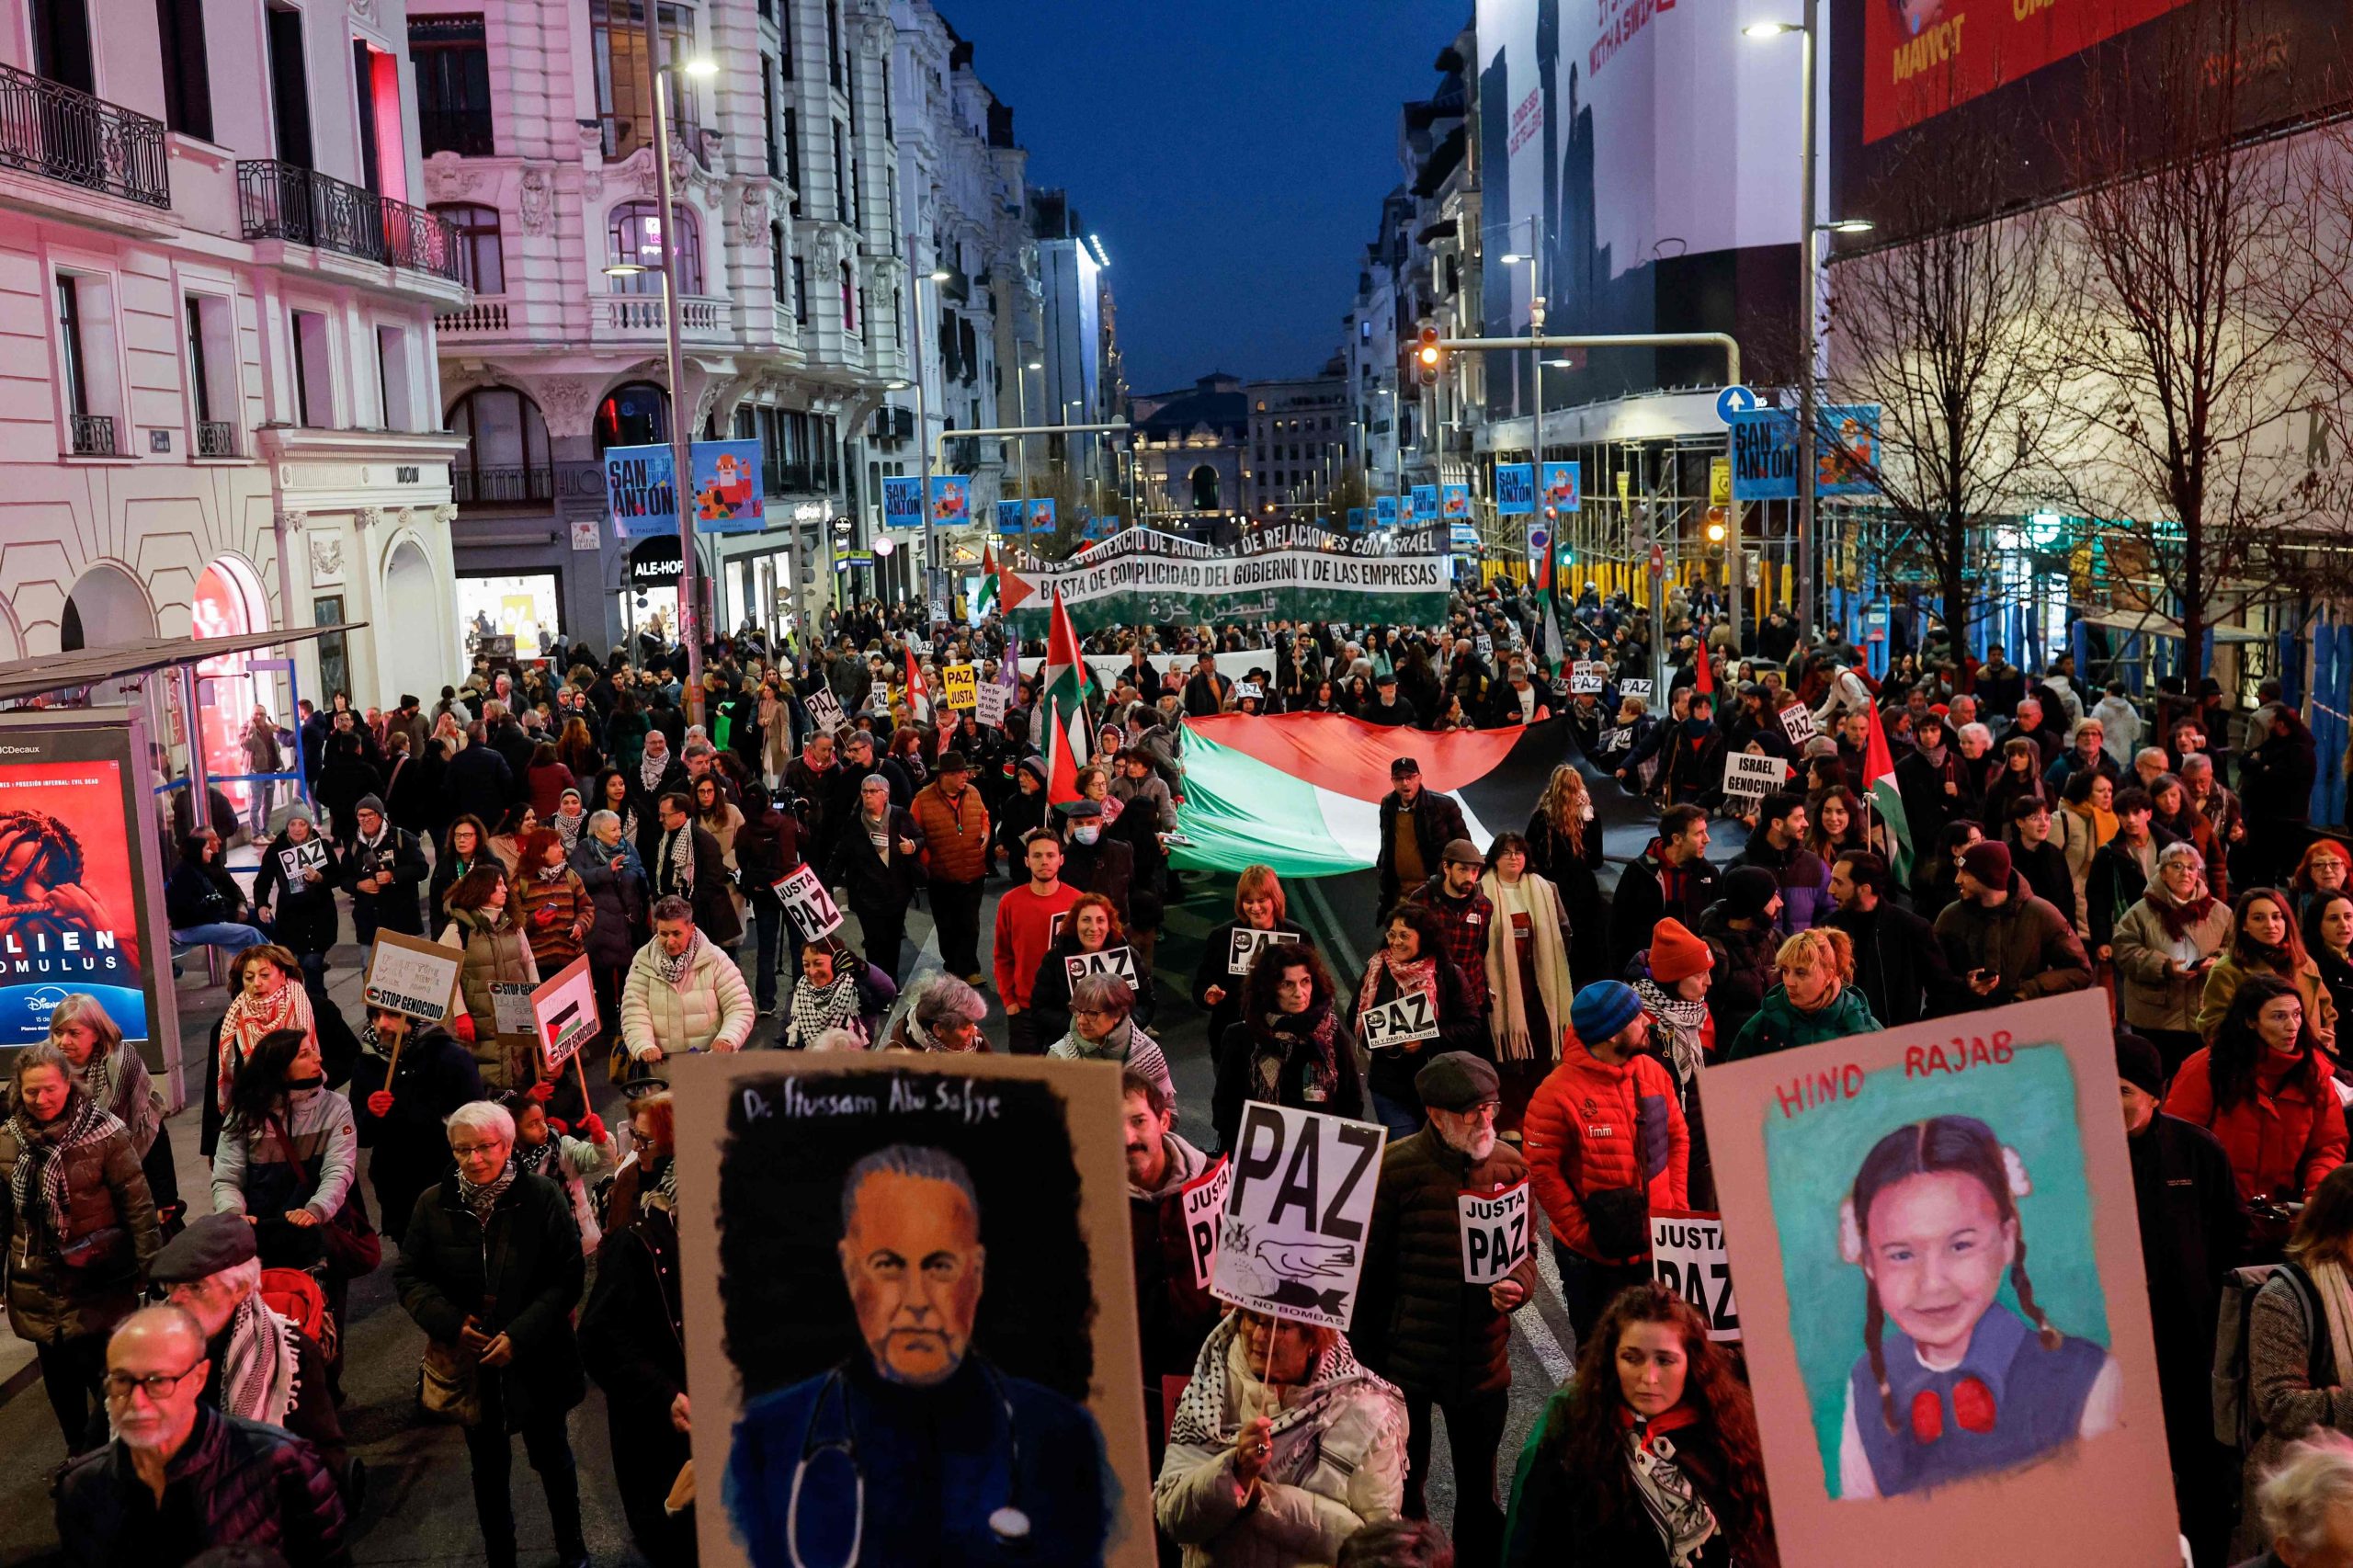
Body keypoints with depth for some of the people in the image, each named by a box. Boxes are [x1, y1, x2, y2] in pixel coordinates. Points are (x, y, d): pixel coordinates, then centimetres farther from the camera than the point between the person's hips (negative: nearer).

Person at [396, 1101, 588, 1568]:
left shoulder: (543, 1197, -12)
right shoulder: (433, 1204, -4)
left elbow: (567, 1277, -12)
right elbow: (410, 1276, 1)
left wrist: (519, 1336, -20)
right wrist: (451, 1324, -15)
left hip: (535, 1358, -1)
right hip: (469, 1359, 2)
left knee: (550, 1455, 16)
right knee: (488, 1465, 15)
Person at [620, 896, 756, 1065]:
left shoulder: (715, 960, 0)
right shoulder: (642, 962, 3)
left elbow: (740, 1009, -3)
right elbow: (634, 1014, -3)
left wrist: (727, 1039, -22)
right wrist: (644, 1047, -22)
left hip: (711, 1059, -1)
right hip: (661, 1062, 1)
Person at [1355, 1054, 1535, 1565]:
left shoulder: (1509, 1164, -1)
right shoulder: (1395, 1167, -14)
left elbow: (1525, 1251, 9)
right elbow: (1367, 1267, -7)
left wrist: (1516, 1287, -14)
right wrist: (1365, 1356, -4)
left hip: (1483, 1358, 3)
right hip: (1406, 1357, -3)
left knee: (1479, 1488, 18)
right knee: (1403, 1486, 12)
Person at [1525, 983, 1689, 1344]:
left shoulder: (1653, 1072, 0)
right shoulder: (1558, 1093, -19)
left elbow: (1678, 1138, 10)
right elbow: (1541, 1171, -16)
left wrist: (1677, 1205, 3)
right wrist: (1583, 1233, -16)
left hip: (1659, 1247, 5)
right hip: (1593, 1258, -5)